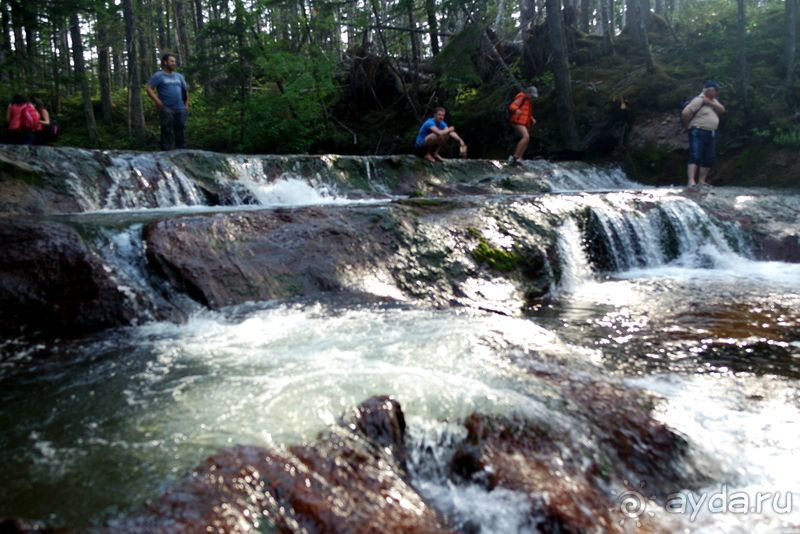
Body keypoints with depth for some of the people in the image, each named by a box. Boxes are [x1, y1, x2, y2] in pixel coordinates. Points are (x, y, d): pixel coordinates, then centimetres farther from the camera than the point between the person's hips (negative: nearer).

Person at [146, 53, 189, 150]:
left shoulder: (179, 76, 16)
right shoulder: (158, 76, 0)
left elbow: (185, 90, 23)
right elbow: (149, 88, -6)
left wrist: (186, 103, 13)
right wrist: (157, 101, -15)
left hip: (180, 109, 5)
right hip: (166, 110, -5)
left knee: (181, 133, 7)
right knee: (167, 133, -3)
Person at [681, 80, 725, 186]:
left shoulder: (713, 100, 16)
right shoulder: (699, 100, -10)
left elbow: (722, 110, 2)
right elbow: (685, 113, -19)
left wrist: (710, 103, -9)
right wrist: (687, 125, -6)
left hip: (710, 134, 9)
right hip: (698, 133, -9)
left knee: (709, 159, 9)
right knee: (695, 157, -17)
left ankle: (702, 181, 16)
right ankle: (691, 181, -25)